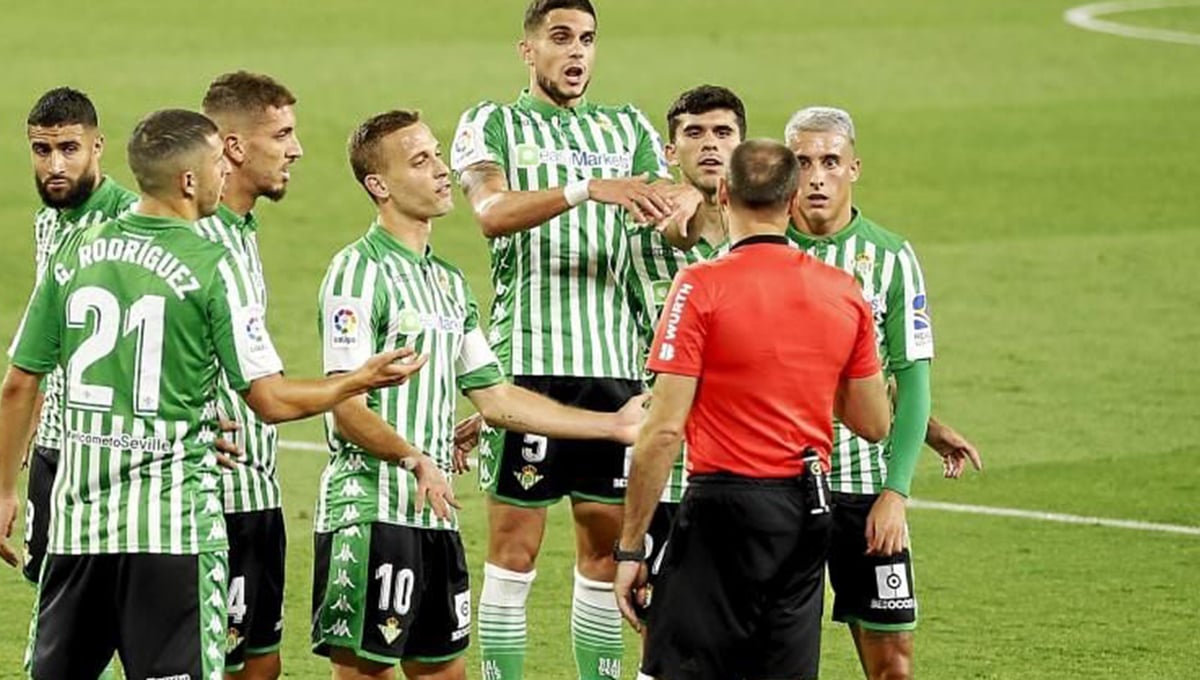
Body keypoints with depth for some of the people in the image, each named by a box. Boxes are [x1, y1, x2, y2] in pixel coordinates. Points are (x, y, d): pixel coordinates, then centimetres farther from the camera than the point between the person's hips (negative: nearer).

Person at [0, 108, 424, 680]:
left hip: (78, 512, 5)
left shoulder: (75, 252, 4)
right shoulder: (211, 268, -9)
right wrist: (362, 380, 8)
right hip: (171, 522, -5)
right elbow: (271, 400, -8)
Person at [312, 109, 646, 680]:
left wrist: (613, 425, 19)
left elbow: (493, 397, 20)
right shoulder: (359, 271, -9)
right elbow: (347, 409, -17)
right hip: (369, 510, -9)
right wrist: (415, 460, -33)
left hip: (434, 513, 9)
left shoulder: (448, 281, 18)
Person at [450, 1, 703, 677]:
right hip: (527, 360, -4)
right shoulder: (491, 125, 4)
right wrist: (587, 190, -30)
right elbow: (492, 211, -16)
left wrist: (683, 204, -21)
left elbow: (682, 224, 4)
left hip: (615, 363, 4)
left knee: (607, 545, 7)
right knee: (515, 548, -3)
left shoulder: (628, 127, 15)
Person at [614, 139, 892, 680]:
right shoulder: (845, 292, 5)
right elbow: (873, 425, 13)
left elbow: (664, 431, -13)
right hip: (810, 512, 6)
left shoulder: (701, 287, -10)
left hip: (726, 503, -5)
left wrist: (630, 546, -7)